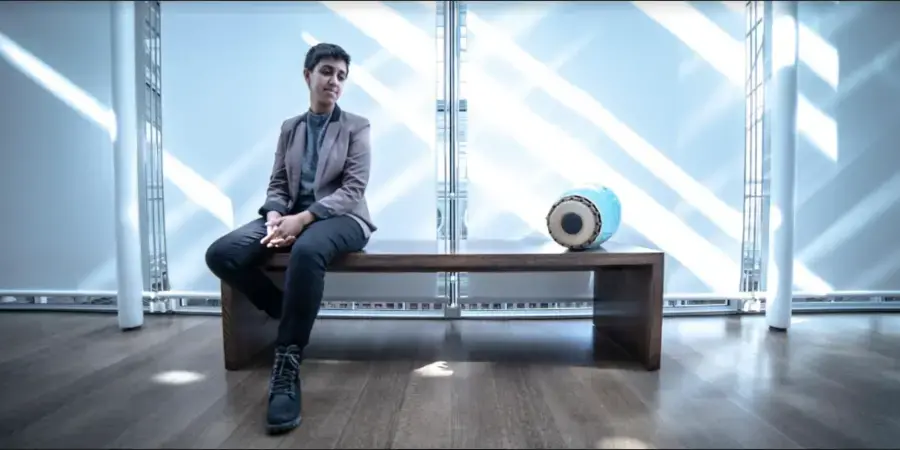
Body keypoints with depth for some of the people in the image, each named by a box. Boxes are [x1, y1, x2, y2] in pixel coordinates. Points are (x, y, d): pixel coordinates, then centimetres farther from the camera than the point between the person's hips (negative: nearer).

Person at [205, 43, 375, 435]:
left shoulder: (356, 126, 4)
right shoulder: (290, 128, 17)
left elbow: (353, 189, -8)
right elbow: (277, 185, 12)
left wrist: (303, 218, -21)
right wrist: (275, 218, -12)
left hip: (341, 218, -4)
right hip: (292, 216, 5)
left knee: (306, 251, -41)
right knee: (220, 254, -20)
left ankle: (286, 370, -33)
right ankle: (293, 315, -2)